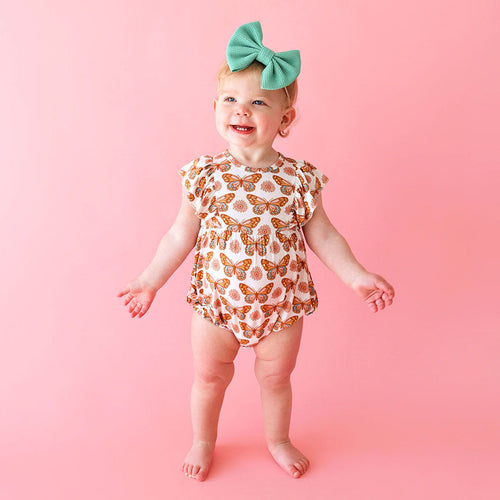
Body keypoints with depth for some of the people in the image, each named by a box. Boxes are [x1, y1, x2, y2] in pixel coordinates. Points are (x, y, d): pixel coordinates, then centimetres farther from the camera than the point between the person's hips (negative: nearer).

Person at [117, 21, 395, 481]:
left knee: (276, 377, 20)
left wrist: (358, 277, -5)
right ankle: (203, 442, 48)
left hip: (280, 305, 0)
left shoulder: (298, 180, -13)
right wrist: (151, 280, 0)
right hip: (216, 300, 1)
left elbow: (322, 235, -1)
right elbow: (182, 235, -1)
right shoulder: (205, 175, -12)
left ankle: (278, 439, 50)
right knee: (209, 376, 19)